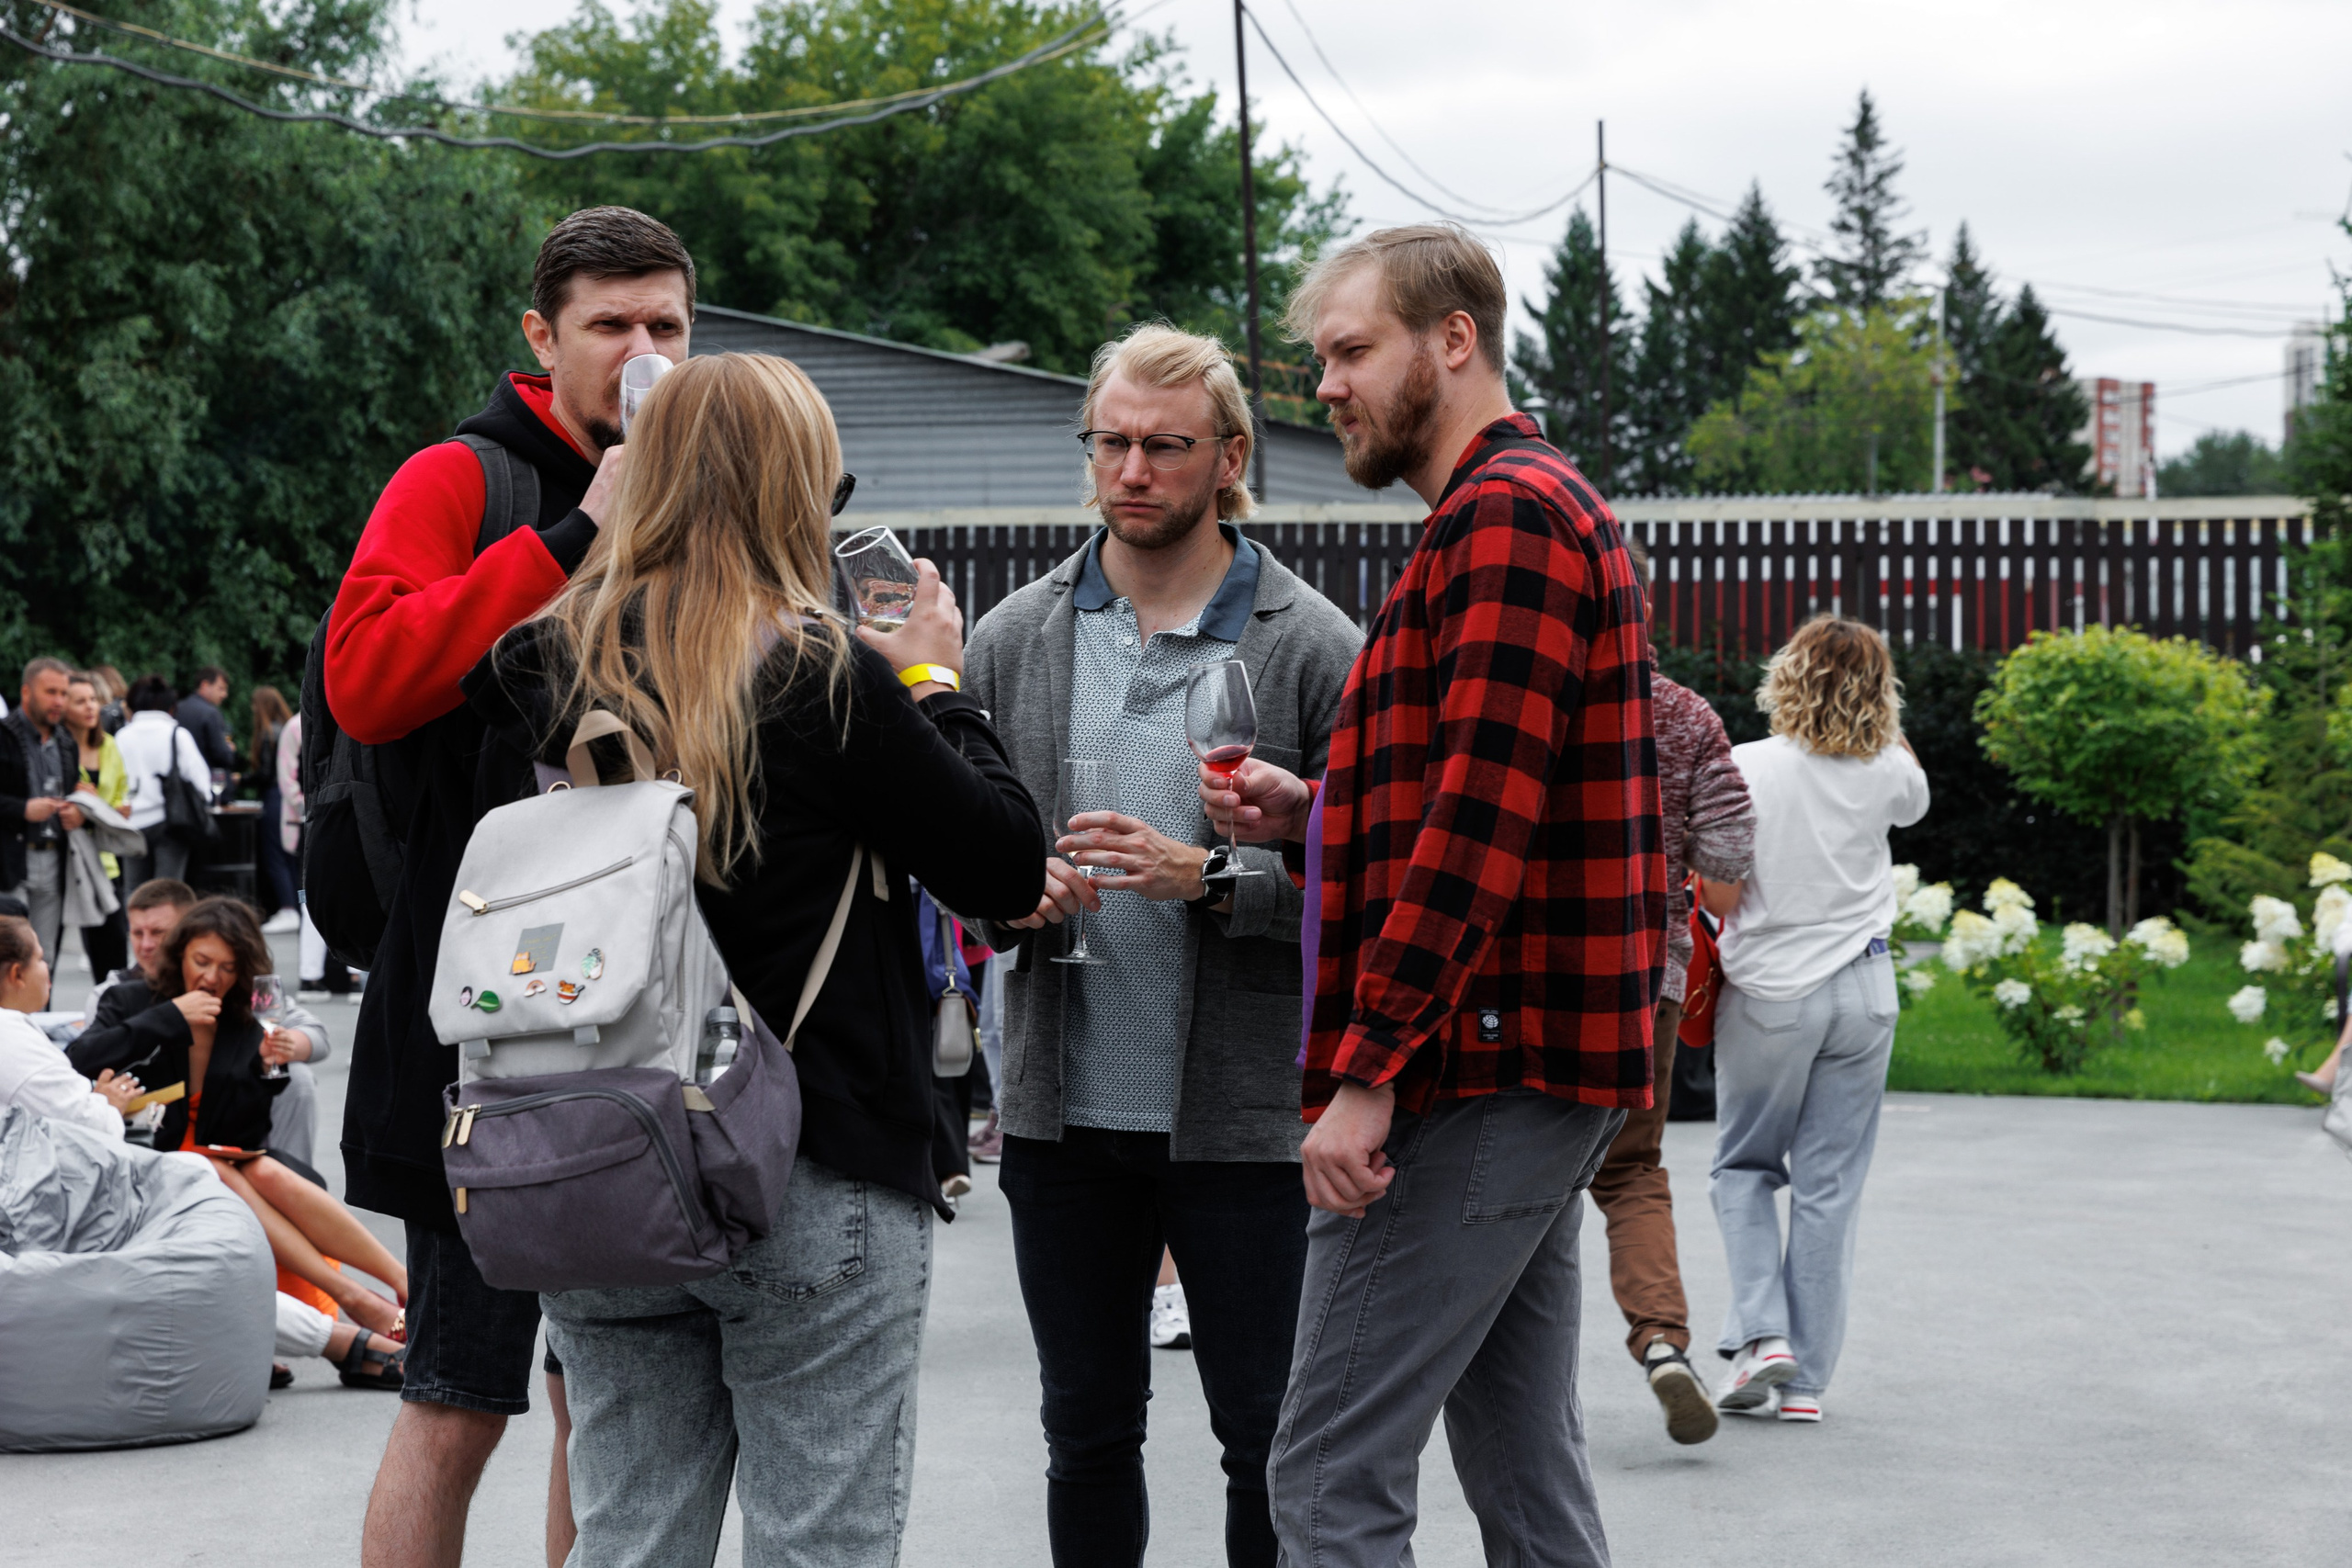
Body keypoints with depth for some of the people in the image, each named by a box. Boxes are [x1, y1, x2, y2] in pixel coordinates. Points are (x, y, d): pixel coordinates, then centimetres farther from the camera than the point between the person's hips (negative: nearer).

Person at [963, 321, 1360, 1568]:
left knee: (1272, 1442, 3)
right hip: (1063, 1110, 3)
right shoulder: (1014, 640, 8)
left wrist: (1212, 878, -19)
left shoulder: (1314, 648, -3)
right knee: (1087, 1433, 13)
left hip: (1244, 1121, -3)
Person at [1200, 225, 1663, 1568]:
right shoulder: (1548, 506, 22)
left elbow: (1482, 815, -21)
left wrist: (1367, 1071, -23)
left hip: (1479, 1070, -11)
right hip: (1541, 1066, 11)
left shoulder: (1508, 512, -12)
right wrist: (1314, 818, 9)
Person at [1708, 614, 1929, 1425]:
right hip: (1861, 992, 2)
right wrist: (1878, 722, 16)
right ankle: (1806, 1378, 7)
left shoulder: (1745, 769, -11)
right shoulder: (1888, 772, -3)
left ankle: (1760, 1330, -2)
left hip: (1767, 993, -2)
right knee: (1829, 1186, 6)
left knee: (1745, 1167, 16)